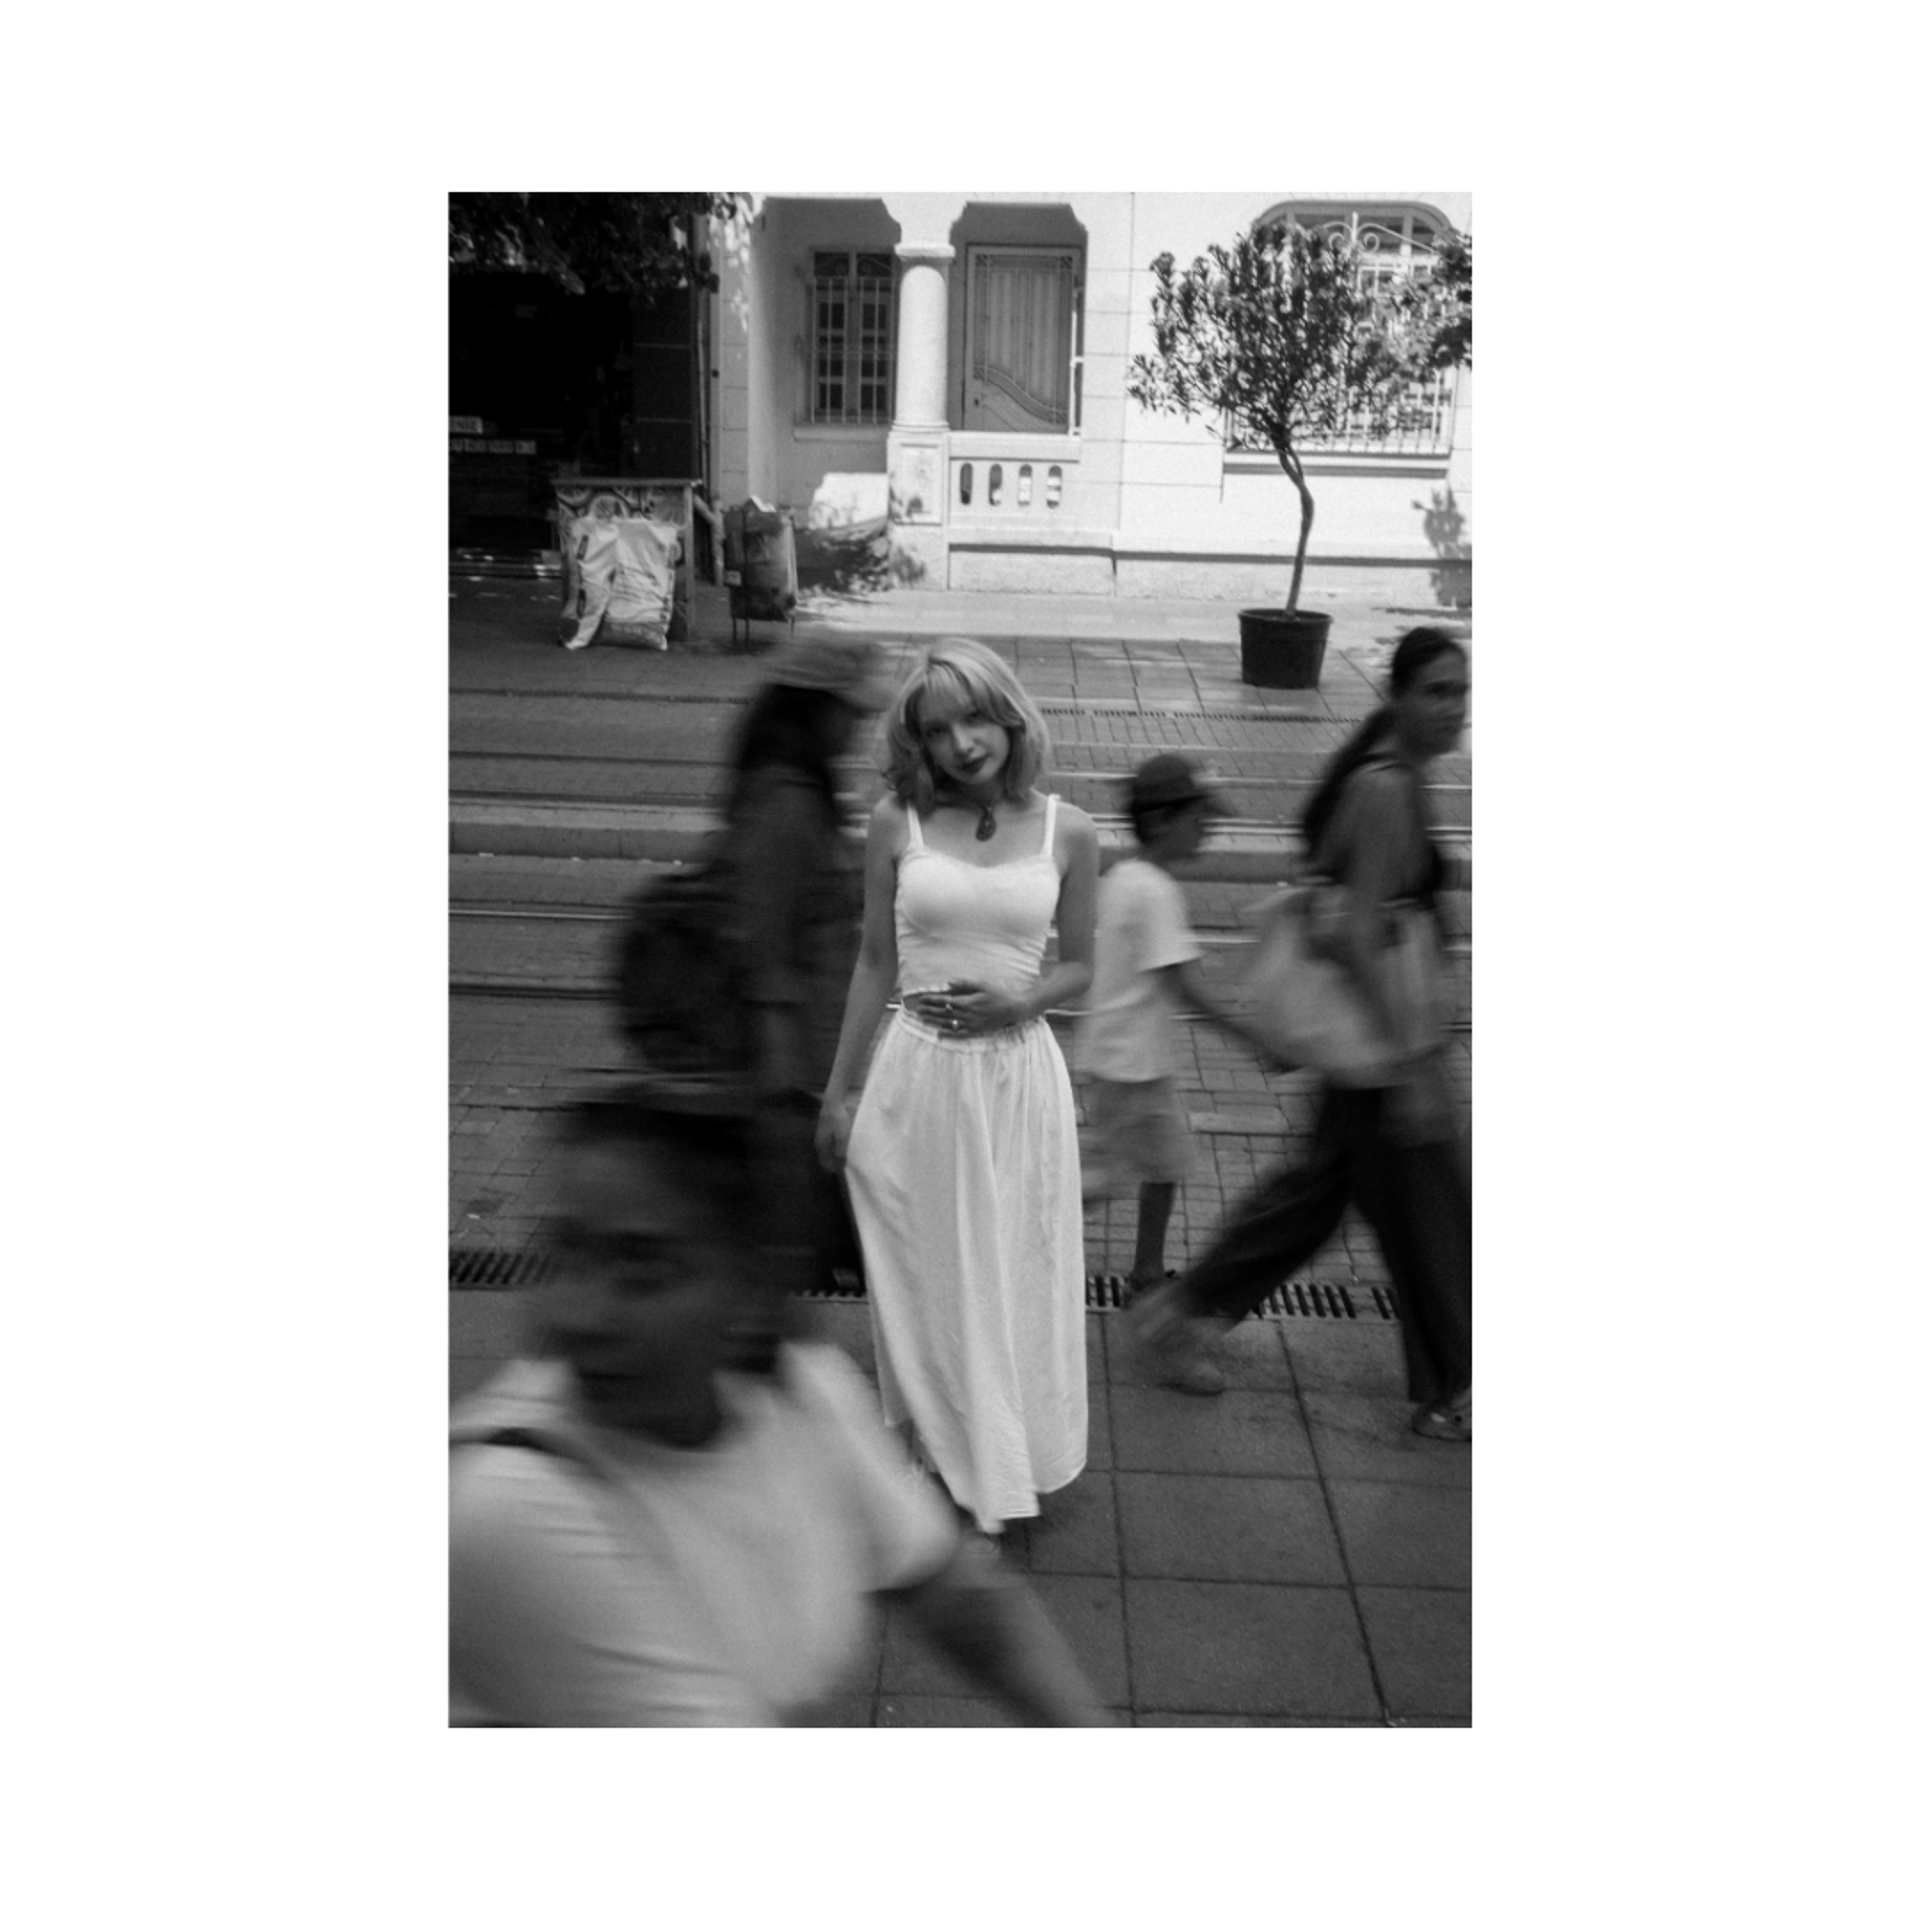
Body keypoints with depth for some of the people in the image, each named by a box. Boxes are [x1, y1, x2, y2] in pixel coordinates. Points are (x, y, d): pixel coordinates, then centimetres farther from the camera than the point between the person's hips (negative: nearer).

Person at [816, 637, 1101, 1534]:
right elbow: (875, 962, 3)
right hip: (916, 1076, 0)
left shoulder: (1067, 832, -3)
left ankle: (1012, 1455, 34)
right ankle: (945, 1452, 33)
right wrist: (840, 1091, 6)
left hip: (1020, 1079, 0)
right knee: (927, 1276, 12)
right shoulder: (896, 822, -4)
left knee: (1016, 1276, 11)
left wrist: (1019, 999, -13)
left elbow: (1079, 966, 8)